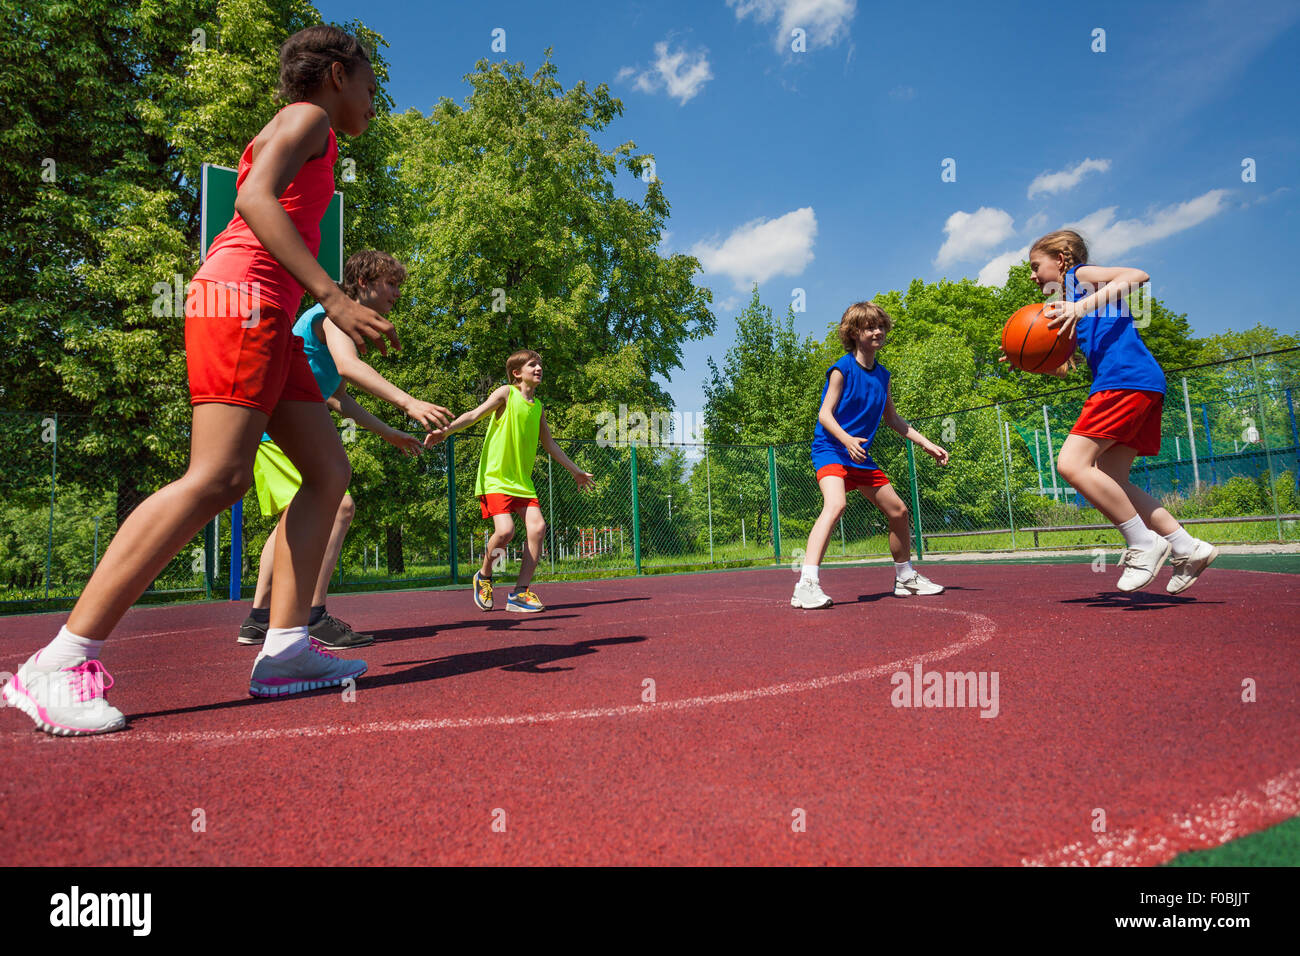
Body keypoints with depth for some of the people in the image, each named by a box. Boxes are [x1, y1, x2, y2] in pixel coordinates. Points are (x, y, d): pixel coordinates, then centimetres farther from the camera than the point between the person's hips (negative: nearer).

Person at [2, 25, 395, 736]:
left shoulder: (305, 138, 31)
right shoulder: (306, 118, 4)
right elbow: (255, 198, -15)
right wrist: (330, 295, -25)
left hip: (266, 319, 10)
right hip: (244, 297, -10)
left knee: (330, 471, 2)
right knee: (217, 477, -21)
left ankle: (284, 650, -3)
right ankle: (60, 663, -19)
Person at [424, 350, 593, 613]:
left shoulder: (538, 407, 15)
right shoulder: (506, 393, -1)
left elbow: (550, 445, 25)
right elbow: (474, 415, -11)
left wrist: (575, 470, 30)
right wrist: (446, 430, -27)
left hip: (522, 480, 6)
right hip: (494, 477, -6)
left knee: (537, 527, -12)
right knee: (505, 530, -22)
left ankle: (520, 593, -3)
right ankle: (484, 576, 9)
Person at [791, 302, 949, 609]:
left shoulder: (882, 375, 10)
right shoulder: (842, 370, -10)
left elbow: (891, 418, 20)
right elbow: (825, 414, -15)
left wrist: (926, 444, 17)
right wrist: (847, 439, -32)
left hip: (861, 456, 8)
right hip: (830, 449, -8)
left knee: (899, 511, 12)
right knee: (835, 504, -34)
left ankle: (905, 577, 34)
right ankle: (806, 585, -40)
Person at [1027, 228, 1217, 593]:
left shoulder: (1080, 273, 6)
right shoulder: (1067, 303, 30)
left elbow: (1137, 275, -14)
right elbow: (1061, 368, 28)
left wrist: (1084, 305, -23)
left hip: (1127, 378, -10)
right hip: (1143, 387, 10)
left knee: (1072, 464, -16)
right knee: (1108, 481, 8)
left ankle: (1144, 544, -11)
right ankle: (1186, 547, 7)